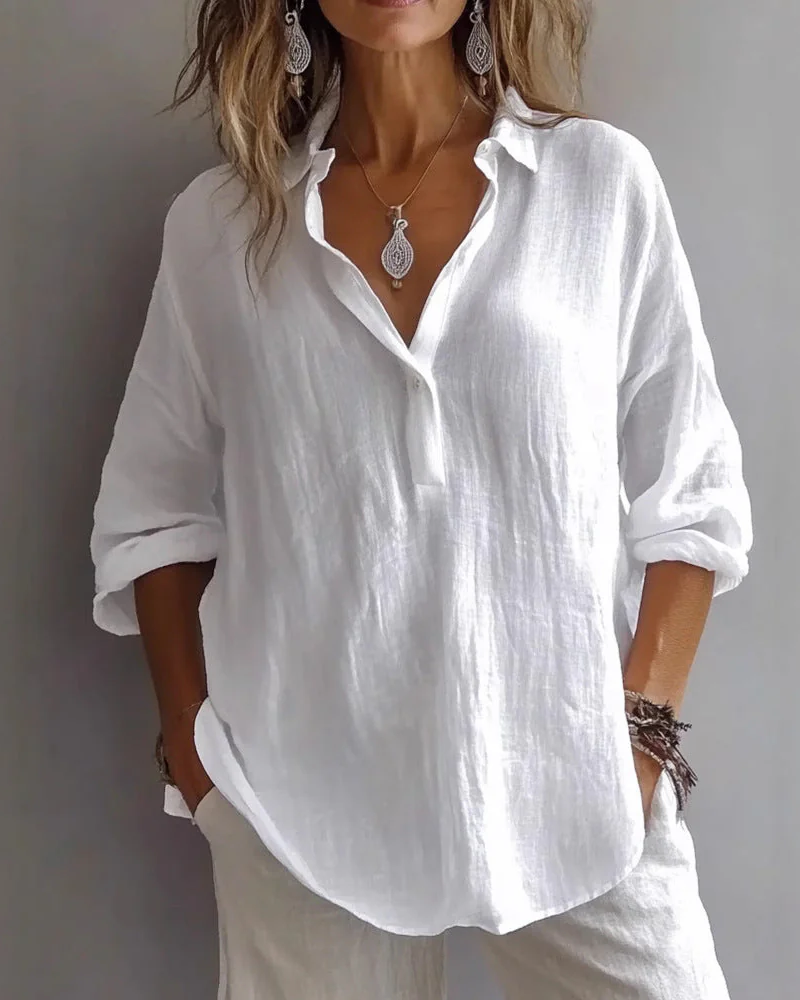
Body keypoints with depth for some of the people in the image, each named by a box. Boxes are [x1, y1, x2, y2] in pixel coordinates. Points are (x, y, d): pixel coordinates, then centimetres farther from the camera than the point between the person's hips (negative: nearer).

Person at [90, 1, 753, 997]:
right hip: (302, 795, 1)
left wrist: (644, 730, -6)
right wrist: (194, 747, 3)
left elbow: (688, 493, 1)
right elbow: (154, 511, 8)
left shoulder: (602, 178, -1)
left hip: (573, 784, 0)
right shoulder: (217, 221, 3)